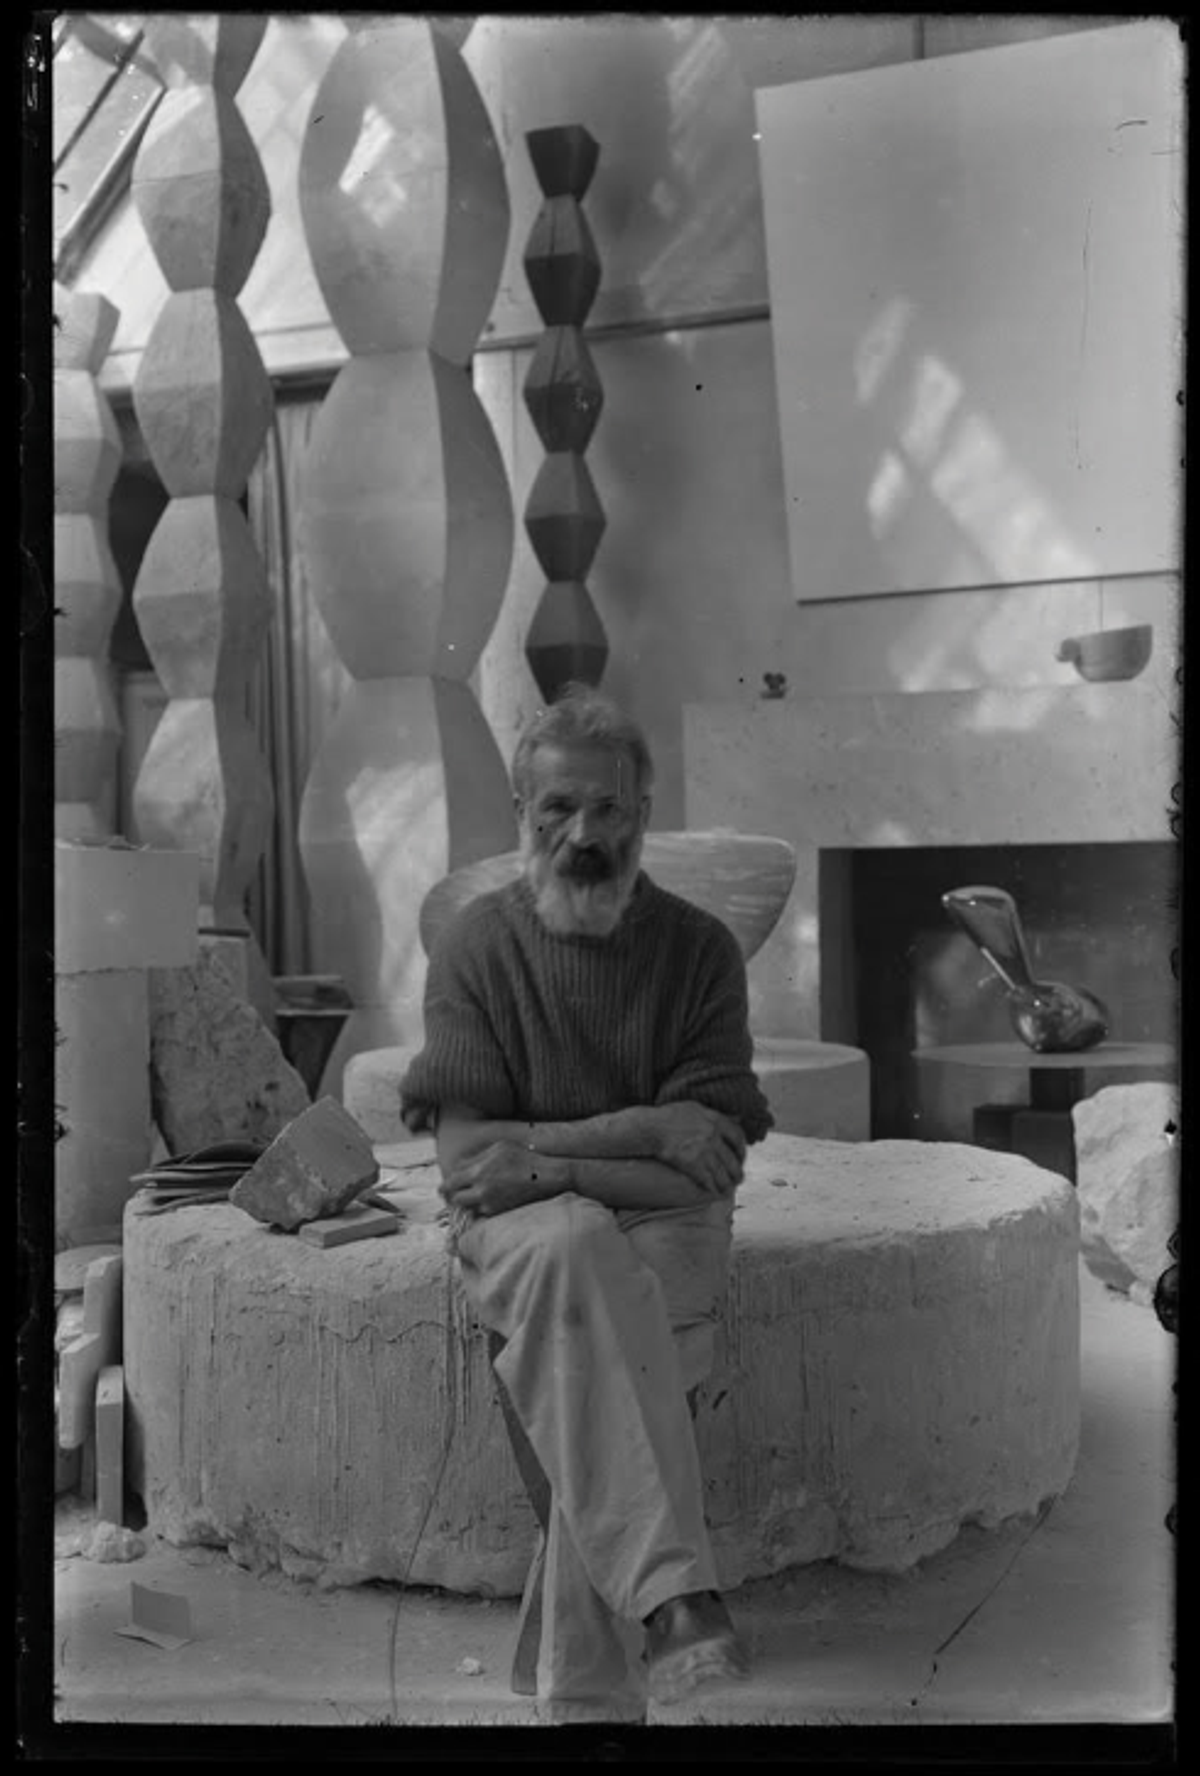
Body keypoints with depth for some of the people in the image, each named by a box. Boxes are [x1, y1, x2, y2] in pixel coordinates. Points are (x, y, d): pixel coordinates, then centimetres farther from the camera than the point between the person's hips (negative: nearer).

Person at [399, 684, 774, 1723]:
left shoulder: (700, 950, 3)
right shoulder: (476, 948, 2)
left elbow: (709, 1168, -4)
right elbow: (467, 1157, -7)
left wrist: (543, 1153, -12)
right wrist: (648, 1134, -13)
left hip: (662, 1231, 1)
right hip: (517, 1233, 0)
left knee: (596, 1350, -32)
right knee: (576, 1250, -36)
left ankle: (588, 1693, -26)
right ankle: (671, 1596, -42)